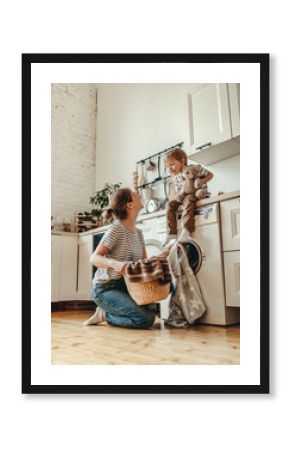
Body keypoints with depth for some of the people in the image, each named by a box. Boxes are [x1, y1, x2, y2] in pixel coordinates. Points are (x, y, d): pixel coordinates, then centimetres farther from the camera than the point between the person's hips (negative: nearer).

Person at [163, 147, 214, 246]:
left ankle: (186, 230, -43)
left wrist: (202, 181, -23)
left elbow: (210, 174, -4)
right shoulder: (175, 177, 7)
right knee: (170, 204, -13)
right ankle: (171, 233, -13)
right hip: (184, 196, 7)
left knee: (188, 199, -38)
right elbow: (177, 191, 10)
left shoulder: (194, 168, -10)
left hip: (197, 194, -6)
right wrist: (179, 194, -16)